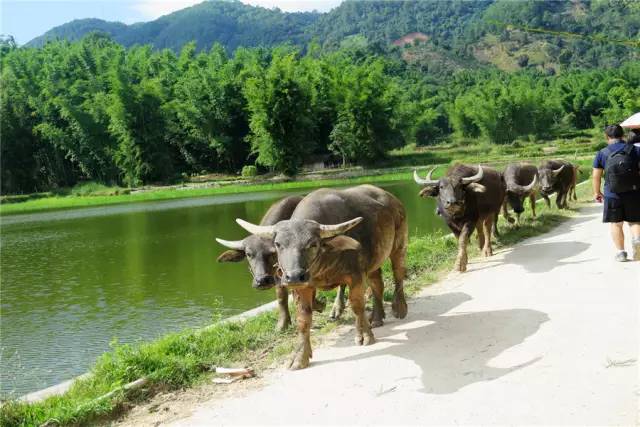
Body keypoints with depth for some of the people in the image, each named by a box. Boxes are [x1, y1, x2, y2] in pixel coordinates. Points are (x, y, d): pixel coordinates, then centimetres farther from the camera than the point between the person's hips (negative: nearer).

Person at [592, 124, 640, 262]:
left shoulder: (602, 154, -1)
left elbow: (596, 176, 2)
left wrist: (597, 192, 14)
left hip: (612, 195, 0)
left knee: (616, 224, 11)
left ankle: (620, 252, 12)